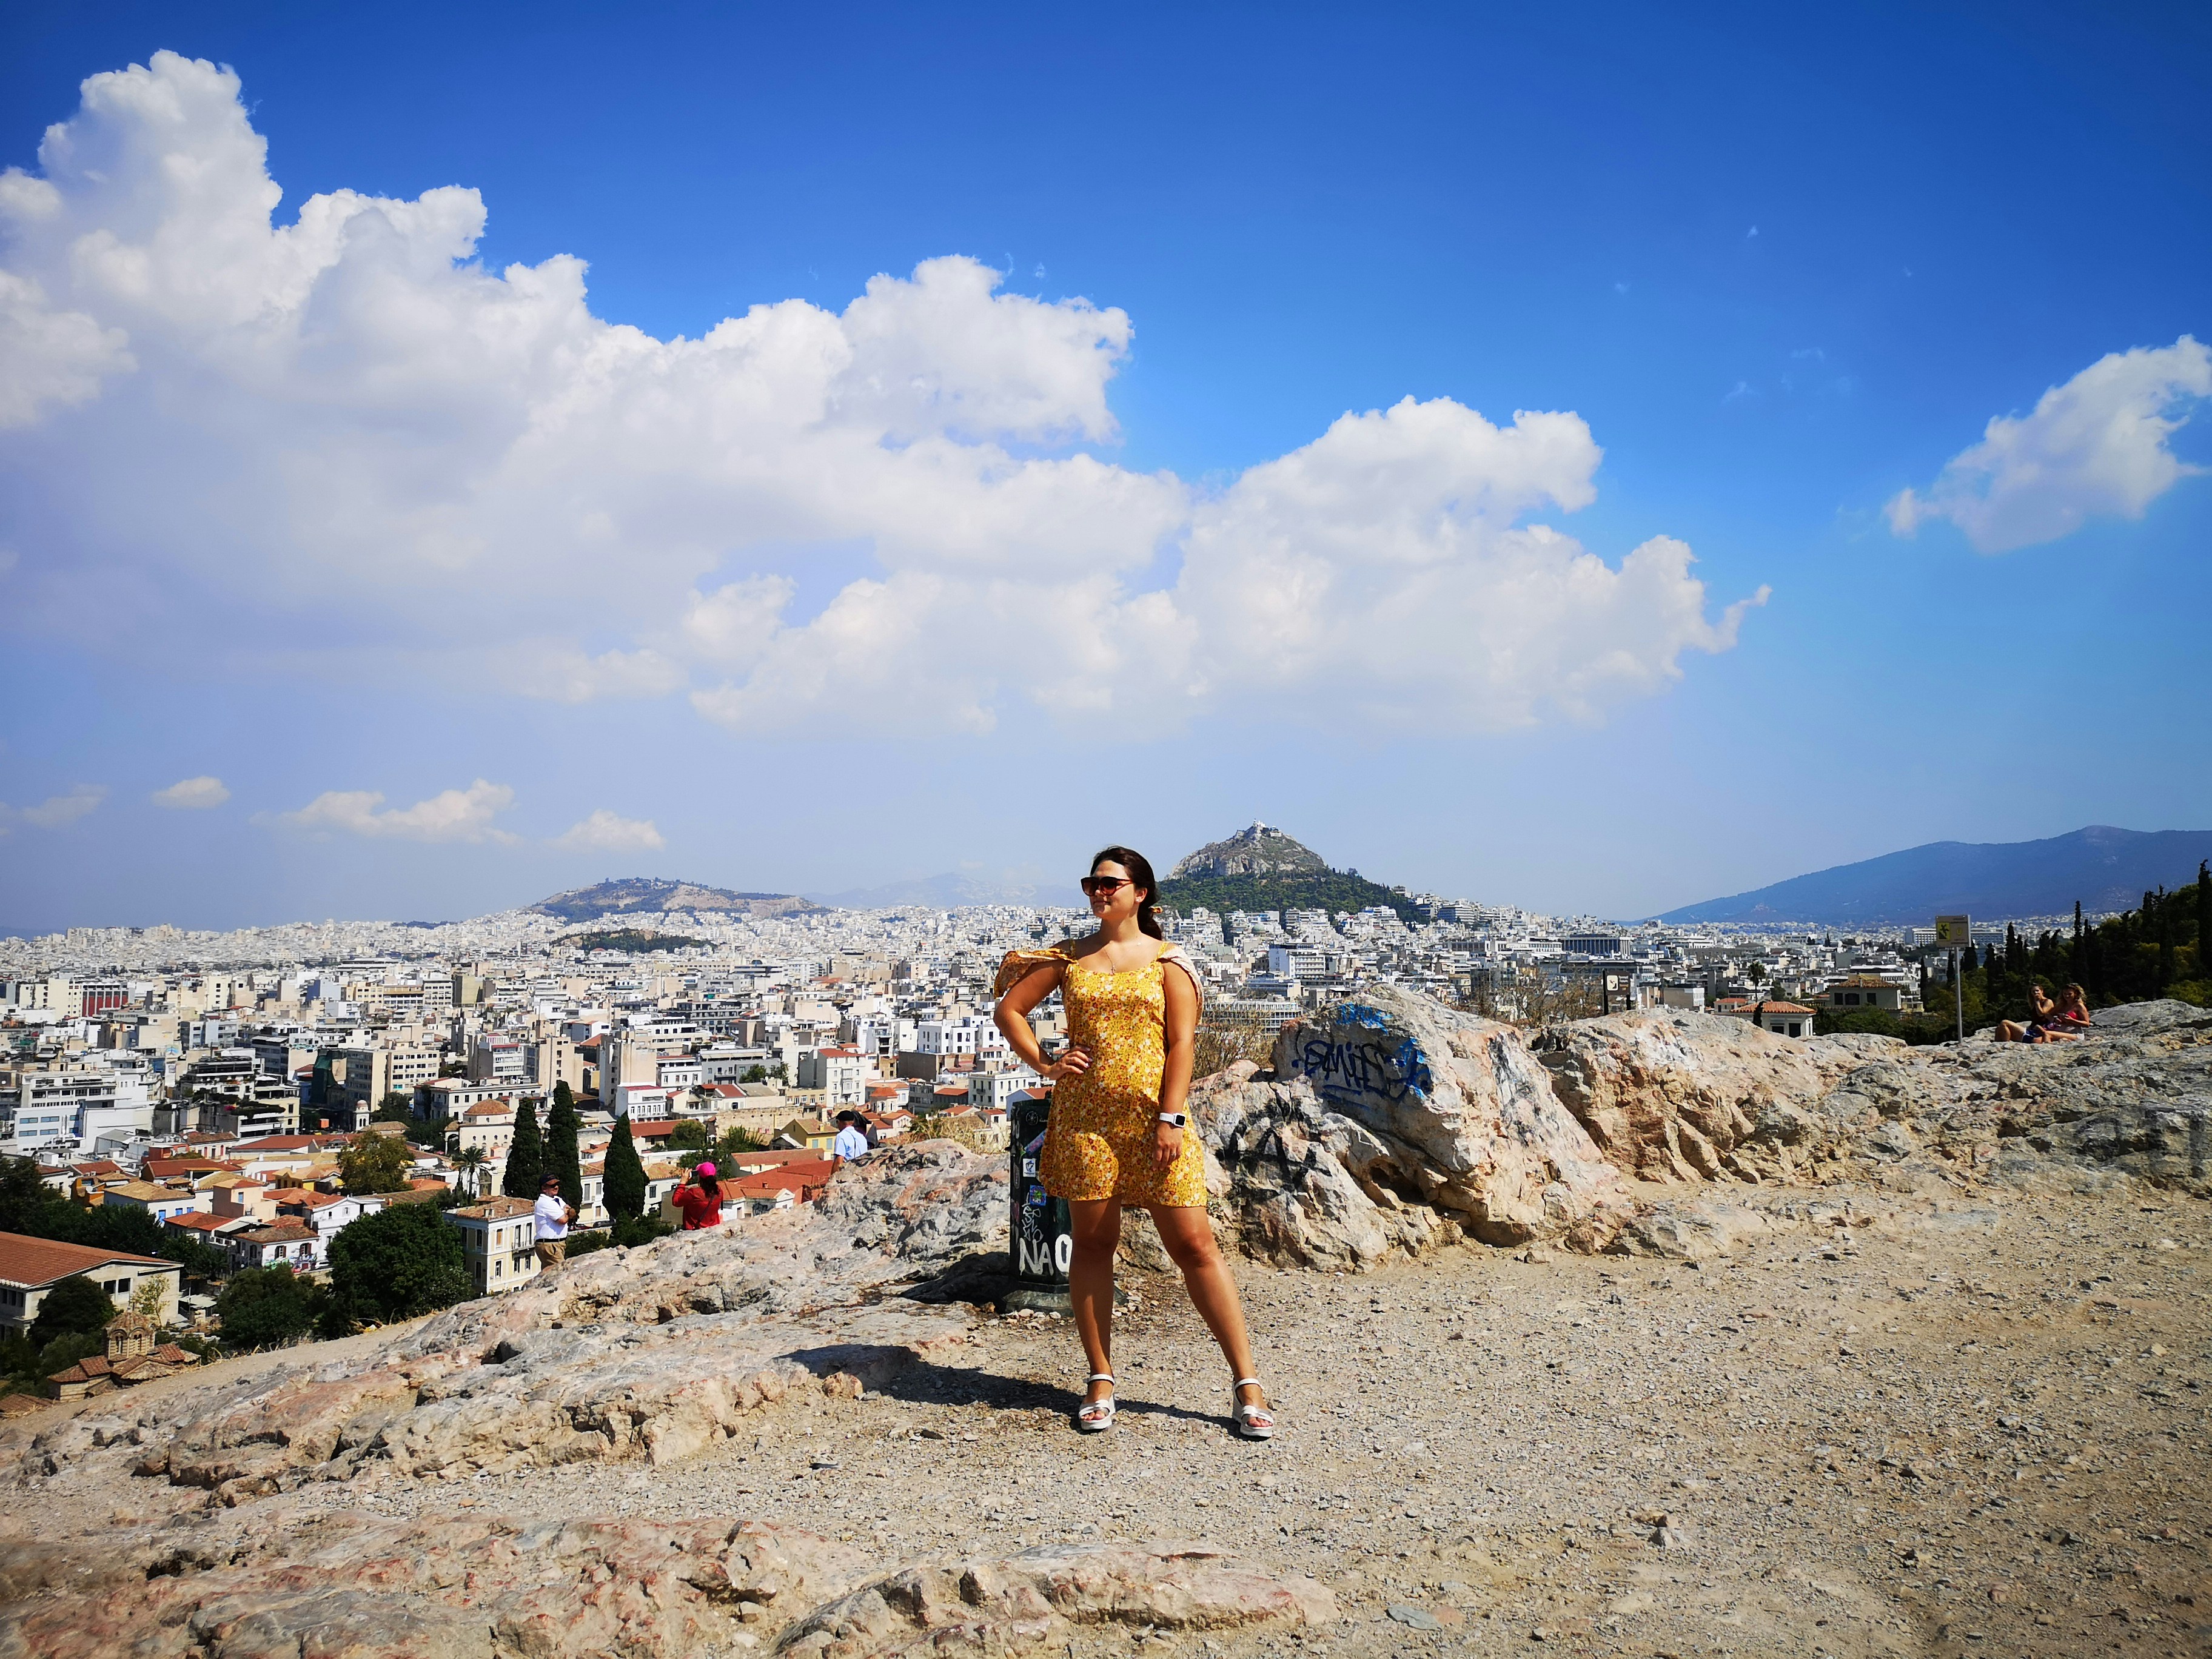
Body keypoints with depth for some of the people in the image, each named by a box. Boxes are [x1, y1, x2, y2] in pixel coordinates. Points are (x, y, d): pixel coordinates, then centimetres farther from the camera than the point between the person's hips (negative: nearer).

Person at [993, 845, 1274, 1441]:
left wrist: (1171, 1119, -12)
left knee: (1194, 1244, -3)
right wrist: (1043, 1066, 3)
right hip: (1083, 1117, 3)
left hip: (1153, 1116, -3)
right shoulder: (1068, 958, 11)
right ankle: (1100, 1381, 19)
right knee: (1092, 1242, 7)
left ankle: (1247, 1383, 4)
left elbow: (1181, 1042, -3)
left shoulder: (1168, 960, 3)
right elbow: (1009, 1008, 16)